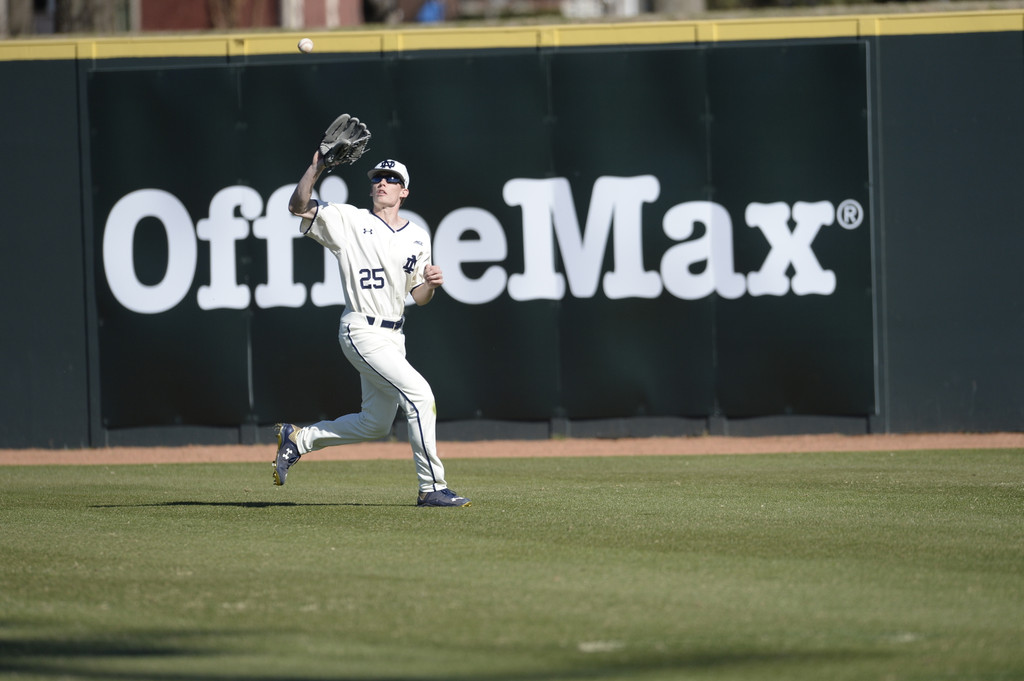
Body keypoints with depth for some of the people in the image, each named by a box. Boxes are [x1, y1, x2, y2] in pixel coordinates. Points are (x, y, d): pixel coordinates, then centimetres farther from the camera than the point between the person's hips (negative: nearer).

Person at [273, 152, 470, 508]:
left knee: (376, 424, 13)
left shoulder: (417, 237, 11)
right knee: (419, 394, -20)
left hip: (393, 337, 7)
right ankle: (432, 488, -16)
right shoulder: (350, 221, -3)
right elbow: (298, 205, -11)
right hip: (362, 332, -7)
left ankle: (298, 438, 29)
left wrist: (431, 282, -8)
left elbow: (418, 297, 14)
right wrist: (316, 167, -22)